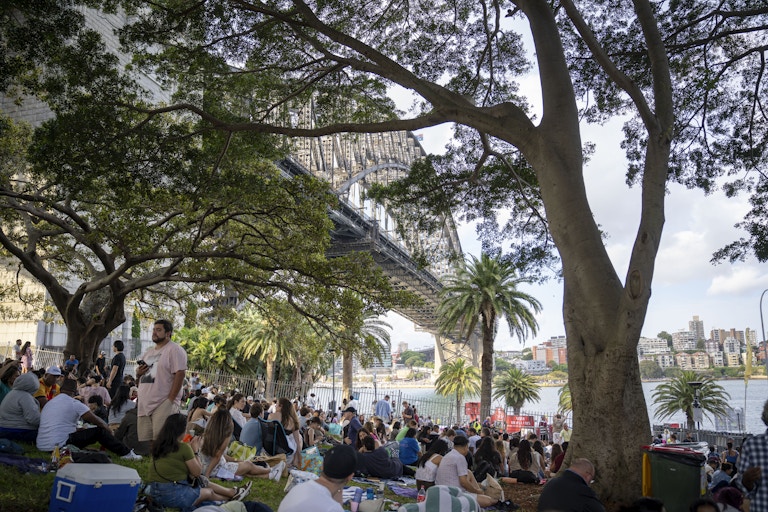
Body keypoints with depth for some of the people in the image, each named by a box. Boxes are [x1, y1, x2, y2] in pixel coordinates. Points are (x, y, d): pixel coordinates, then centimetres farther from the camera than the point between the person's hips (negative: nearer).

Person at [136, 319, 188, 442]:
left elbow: (180, 374, -15)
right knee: (143, 442, 8)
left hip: (163, 404, -8)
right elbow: (140, 374, 30)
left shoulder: (174, 350, -6)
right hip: (144, 404, 8)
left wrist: (170, 399, -19)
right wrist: (138, 373, 5)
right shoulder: (148, 352, 21)